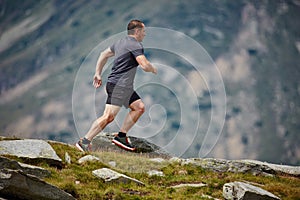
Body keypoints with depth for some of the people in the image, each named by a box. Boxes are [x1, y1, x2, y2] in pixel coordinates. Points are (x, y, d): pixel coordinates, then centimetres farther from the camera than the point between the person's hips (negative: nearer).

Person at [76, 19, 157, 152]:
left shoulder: (121, 42, 19)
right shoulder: (135, 45, -11)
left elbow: (104, 54, 27)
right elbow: (145, 65, -20)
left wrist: (98, 74, 28)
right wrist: (153, 69, 2)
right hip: (118, 85, -11)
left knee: (139, 107, 12)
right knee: (109, 116, -16)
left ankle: (121, 136, 11)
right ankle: (84, 142, -15)